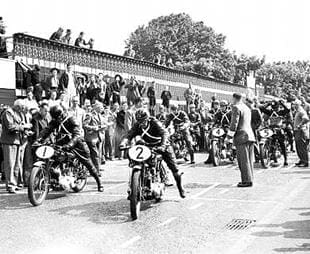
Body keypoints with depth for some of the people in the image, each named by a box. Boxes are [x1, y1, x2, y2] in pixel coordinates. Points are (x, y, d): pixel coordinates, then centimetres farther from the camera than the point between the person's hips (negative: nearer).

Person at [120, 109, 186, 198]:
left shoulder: (154, 122, -24)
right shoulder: (137, 126, -11)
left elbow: (164, 133, -36)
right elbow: (129, 135, -20)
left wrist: (163, 145, -53)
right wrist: (123, 143, -42)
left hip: (161, 145, -3)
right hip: (148, 147, 4)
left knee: (173, 166, -4)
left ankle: (180, 187, 16)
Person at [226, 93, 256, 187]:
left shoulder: (236, 107, -7)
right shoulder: (247, 108, 20)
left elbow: (234, 123, -13)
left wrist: (229, 136, -10)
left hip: (241, 137, -9)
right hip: (250, 135, 9)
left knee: (243, 160, -7)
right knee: (249, 160, 10)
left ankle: (247, 181, -6)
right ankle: (249, 179, 14)